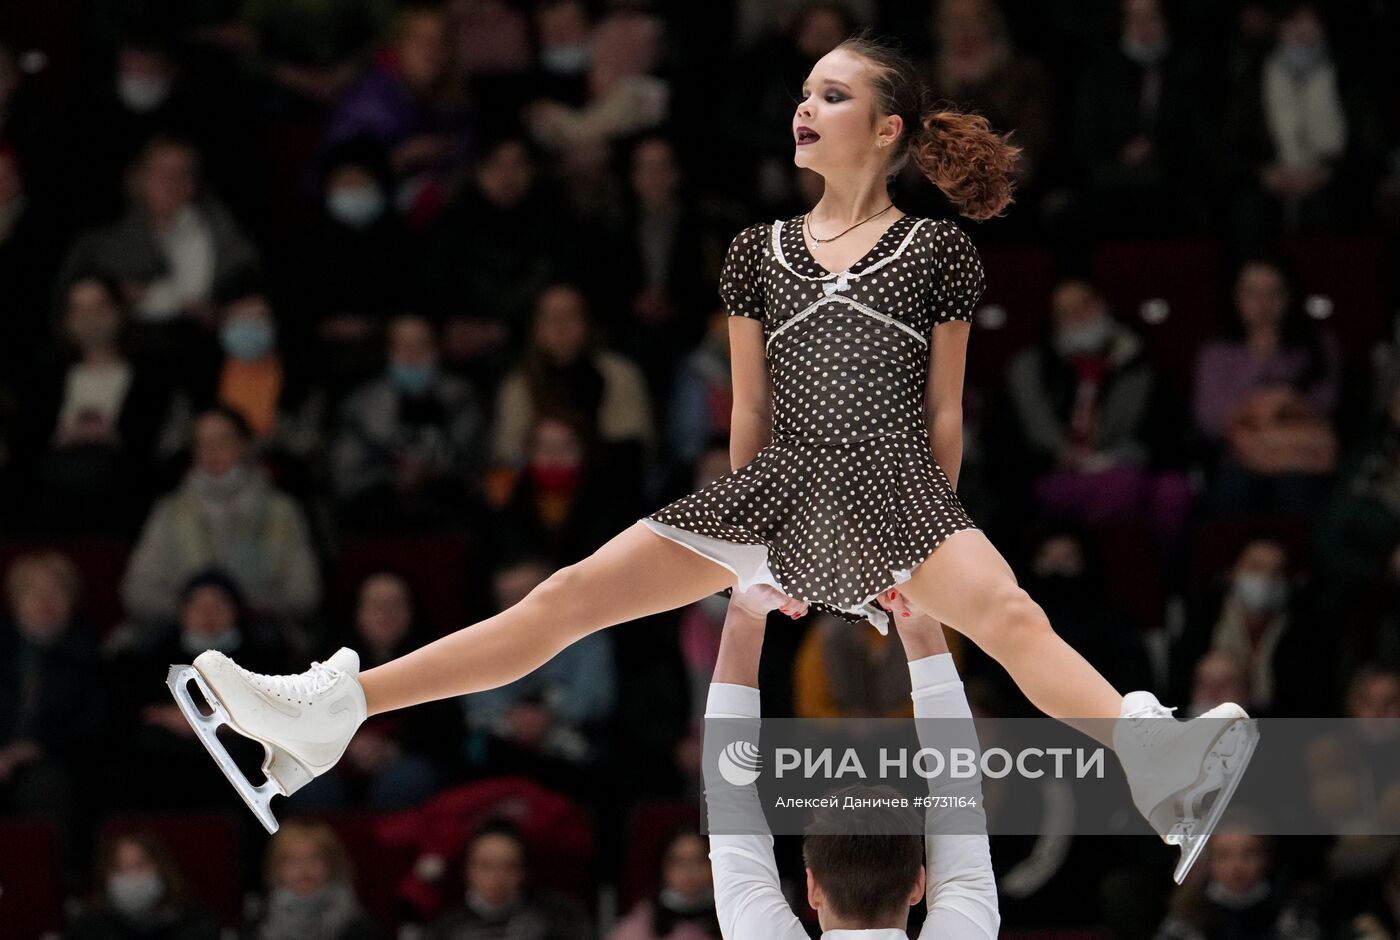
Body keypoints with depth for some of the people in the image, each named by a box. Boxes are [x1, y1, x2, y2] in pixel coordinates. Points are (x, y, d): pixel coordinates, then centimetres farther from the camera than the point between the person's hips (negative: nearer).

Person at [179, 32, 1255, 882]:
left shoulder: (938, 251, 4)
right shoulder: (761, 251, 14)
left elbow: (944, 412, 6)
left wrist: (933, 542, 5)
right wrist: (750, 548, 16)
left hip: (895, 485, -3)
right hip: (780, 482, 4)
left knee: (1013, 617, -33)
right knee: (570, 594, -6)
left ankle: (1155, 762, -57)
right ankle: (329, 714, -11)